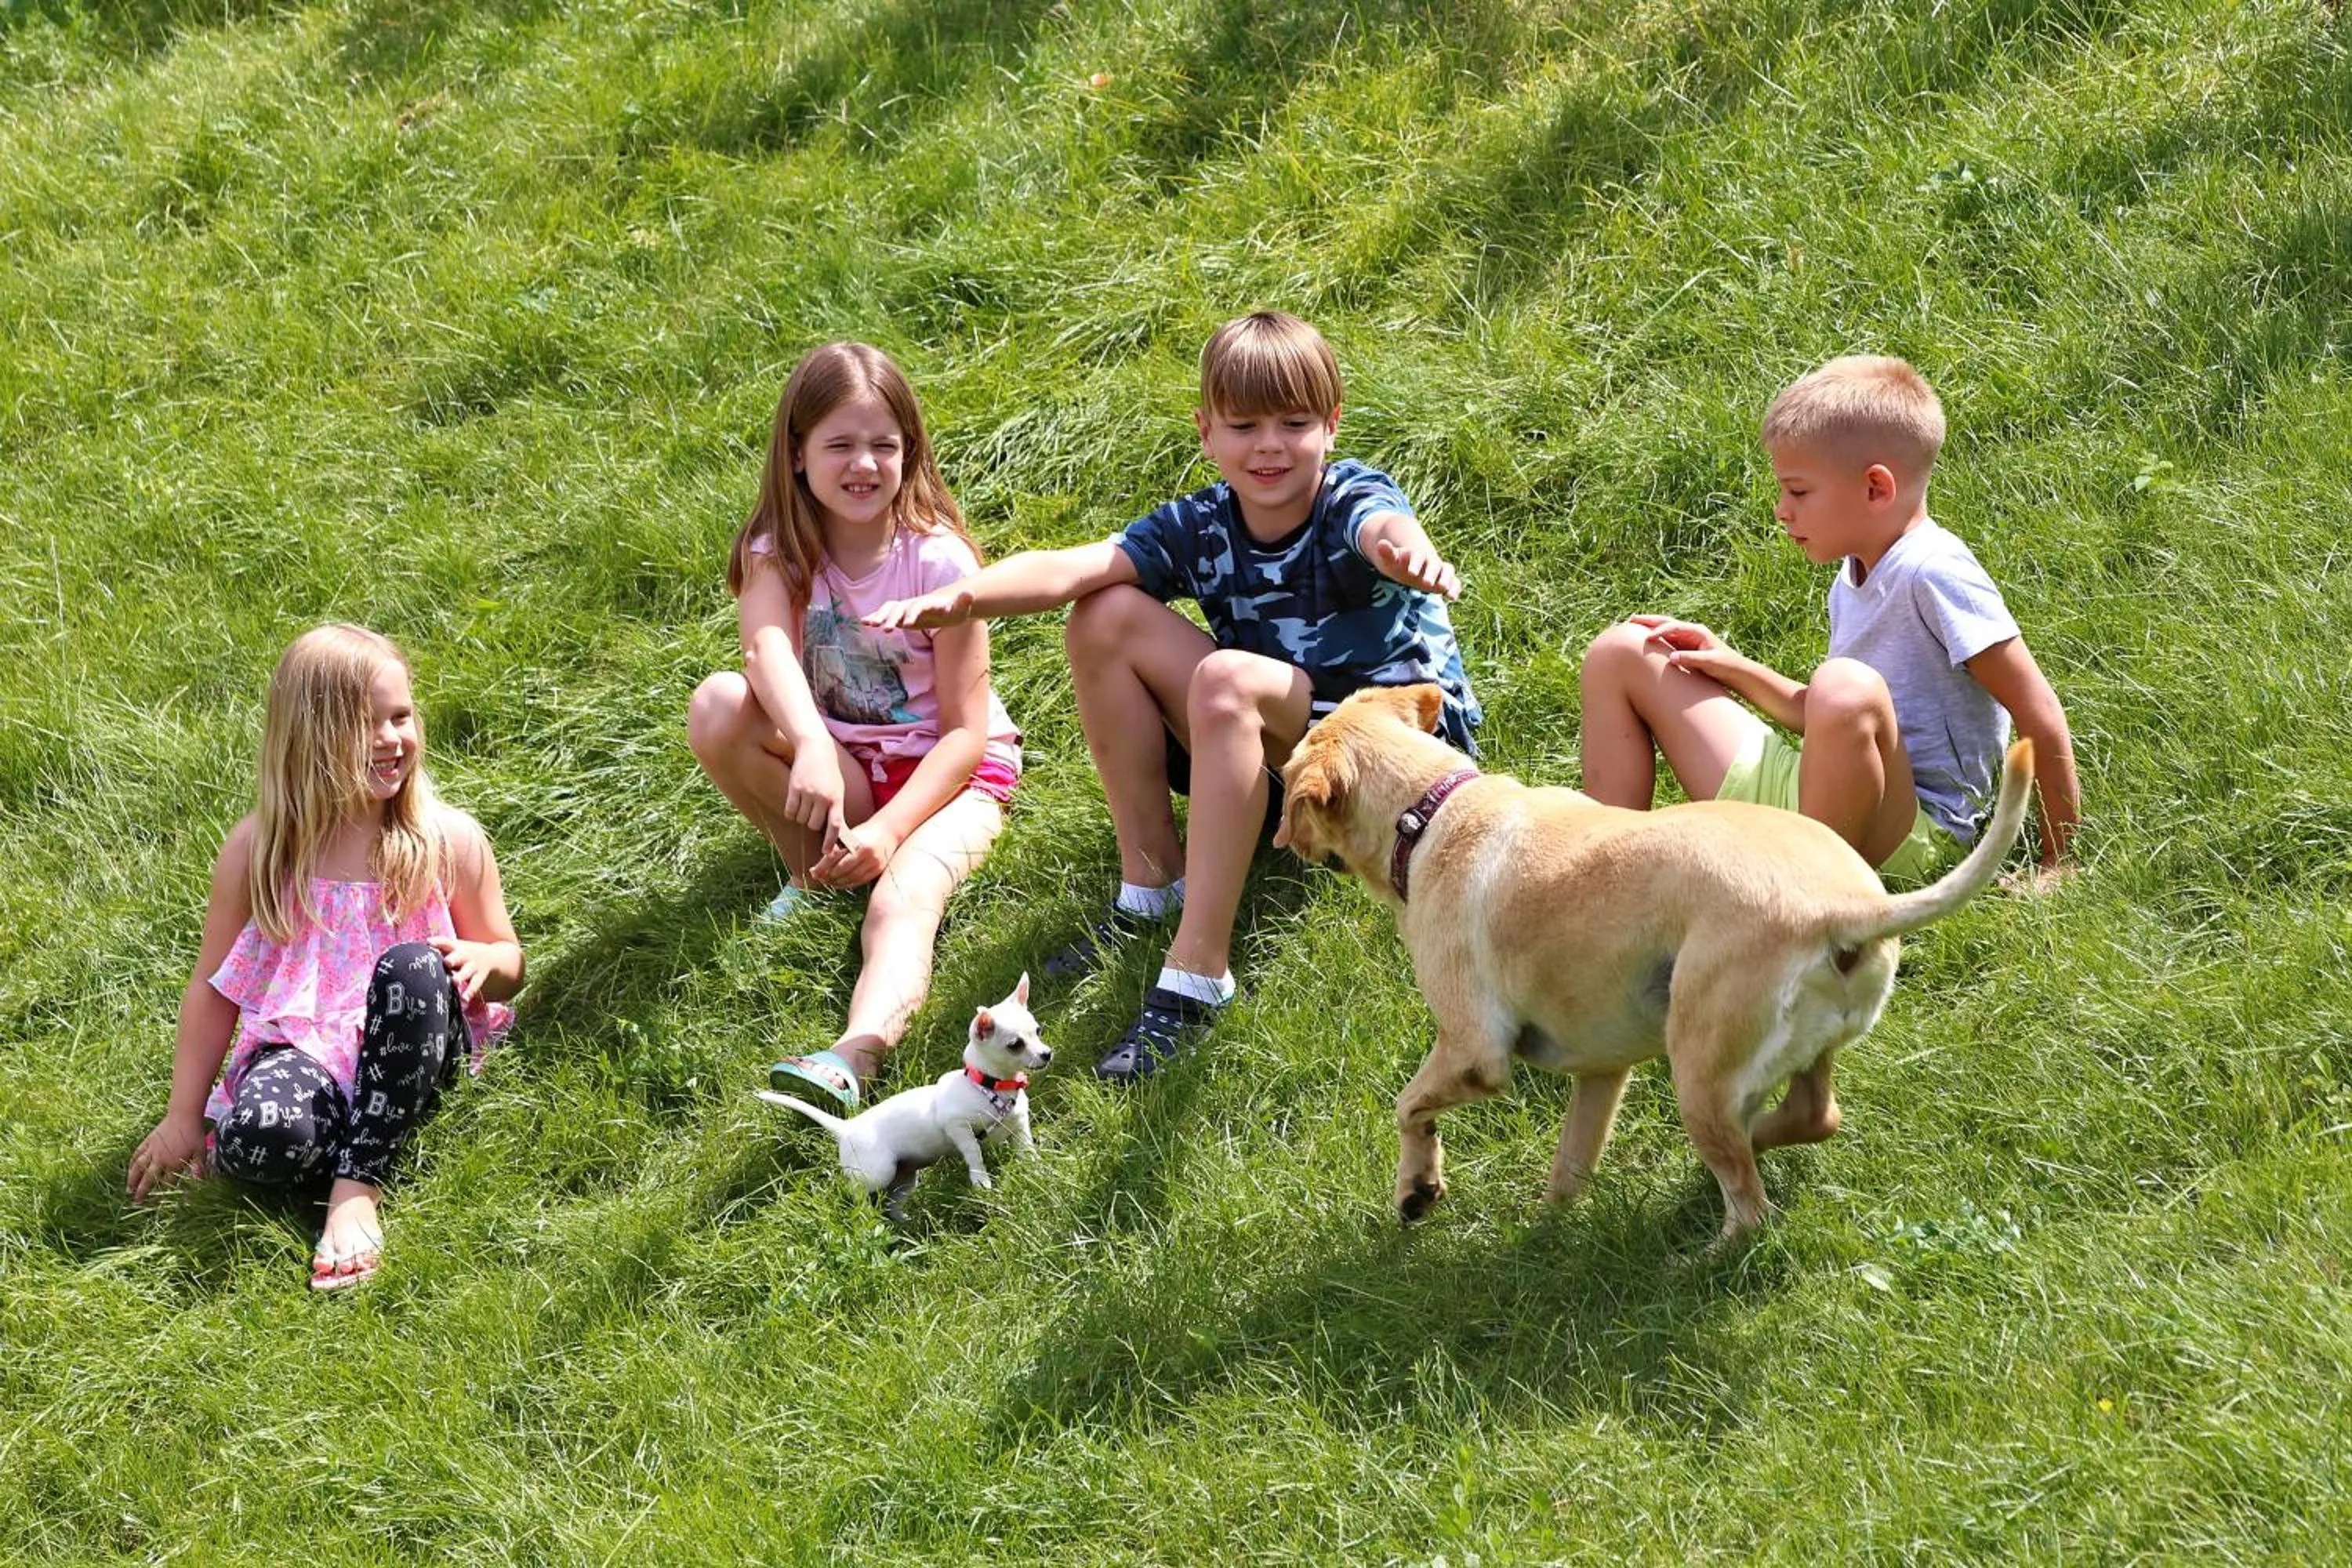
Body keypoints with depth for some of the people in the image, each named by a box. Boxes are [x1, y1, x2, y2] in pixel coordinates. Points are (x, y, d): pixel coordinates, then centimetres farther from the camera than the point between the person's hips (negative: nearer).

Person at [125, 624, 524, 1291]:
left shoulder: (449, 841, 2)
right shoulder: (259, 850, 3)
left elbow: (508, 966, 13)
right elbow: (213, 988, 9)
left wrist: (482, 960, -13)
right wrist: (183, 1117, 6)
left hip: (413, 1051, 2)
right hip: (302, 1045, -1)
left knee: (413, 967, -35)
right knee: (258, 1138, -38)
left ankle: (358, 1189, -28)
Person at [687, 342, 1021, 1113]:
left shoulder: (936, 559, -15)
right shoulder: (778, 550, -7)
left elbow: (967, 732, -15)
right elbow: (768, 645, -30)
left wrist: (888, 830, -29)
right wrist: (810, 745, -51)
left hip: (948, 772, -3)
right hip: (837, 767, 4)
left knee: (905, 897, -35)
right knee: (718, 706, -25)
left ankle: (851, 1061, -62)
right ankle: (812, 870, -4)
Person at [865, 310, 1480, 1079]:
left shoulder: (1352, 502, -17)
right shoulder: (1199, 528, -5)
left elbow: (1385, 527, -44)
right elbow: (1072, 569, -21)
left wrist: (1409, 553, -70)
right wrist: (962, 597, -42)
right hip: (1276, 755, 6)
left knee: (1228, 678, -34)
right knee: (1108, 618, -11)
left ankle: (1198, 969, -35)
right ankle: (1152, 883, -5)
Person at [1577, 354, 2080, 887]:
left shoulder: (1932, 573, -14)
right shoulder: (1855, 578, 14)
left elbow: (2041, 719, -16)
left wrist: (2056, 864, -14)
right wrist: (1736, 670, 14)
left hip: (1905, 835, -9)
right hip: (1789, 800, 9)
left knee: (1846, 686, -41)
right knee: (1620, 653, 10)